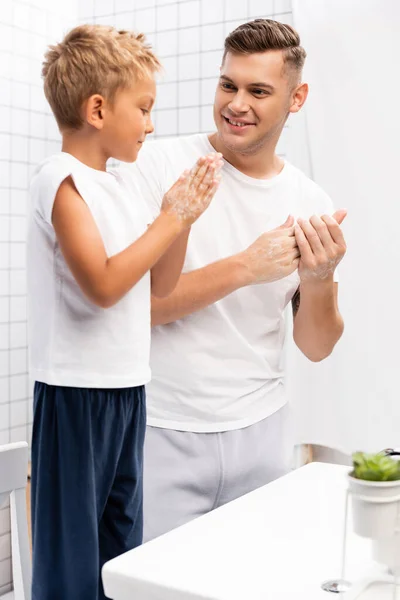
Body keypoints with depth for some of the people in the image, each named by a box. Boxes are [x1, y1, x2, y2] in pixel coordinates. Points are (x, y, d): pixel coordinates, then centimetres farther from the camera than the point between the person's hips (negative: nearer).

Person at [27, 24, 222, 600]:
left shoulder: (124, 182, 11)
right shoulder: (62, 179, -13)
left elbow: (160, 285, 13)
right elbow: (103, 284, -24)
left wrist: (184, 216, 1)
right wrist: (171, 217, -16)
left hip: (128, 386, 8)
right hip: (76, 389, -8)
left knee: (122, 547, 18)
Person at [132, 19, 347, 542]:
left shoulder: (311, 205, 2)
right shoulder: (159, 165, -8)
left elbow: (316, 347, 5)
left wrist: (319, 280, -15)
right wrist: (244, 267, -21)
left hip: (261, 433, 3)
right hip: (164, 433, -3)